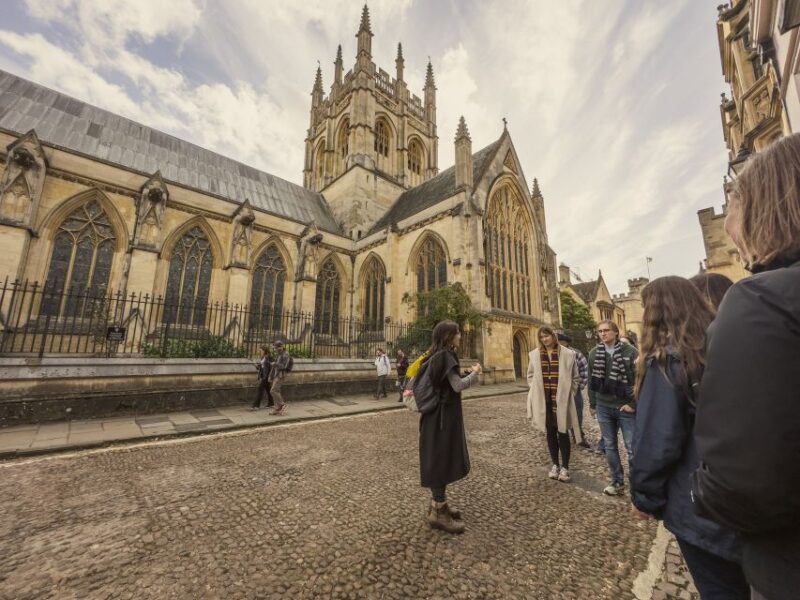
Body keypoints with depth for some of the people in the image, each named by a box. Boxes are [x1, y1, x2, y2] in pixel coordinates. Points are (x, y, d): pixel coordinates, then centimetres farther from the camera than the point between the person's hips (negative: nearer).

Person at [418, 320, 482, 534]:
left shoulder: (435, 356, 10)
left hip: (438, 413, 9)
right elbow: (458, 385, -20)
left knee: (439, 458, 18)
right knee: (441, 458, 1)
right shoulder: (446, 356, -18)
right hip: (444, 414, -9)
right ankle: (438, 512, 14)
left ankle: (437, 504, 32)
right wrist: (474, 373, -7)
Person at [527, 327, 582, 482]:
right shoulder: (534, 354, 1)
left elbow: (575, 377, 4)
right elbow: (530, 376, 12)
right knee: (550, 433, 13)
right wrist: (536, 391, 3)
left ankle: (565, 467, 21)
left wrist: (568, 393, -2)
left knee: (562, 433, 5)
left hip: (561, 400, -2)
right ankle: (555, 465, 28)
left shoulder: (567, 354, -5)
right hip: (544, 401, 2)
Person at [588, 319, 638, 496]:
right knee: (609, 446, 13)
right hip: (604, 407, 4)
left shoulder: (630, 351, -9)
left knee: (632, 447, 6)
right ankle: (617, 481, 29)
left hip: (625, 407, -3)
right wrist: (593, 404, 9)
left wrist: (633, 404, -12)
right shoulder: (594, 353, 2)